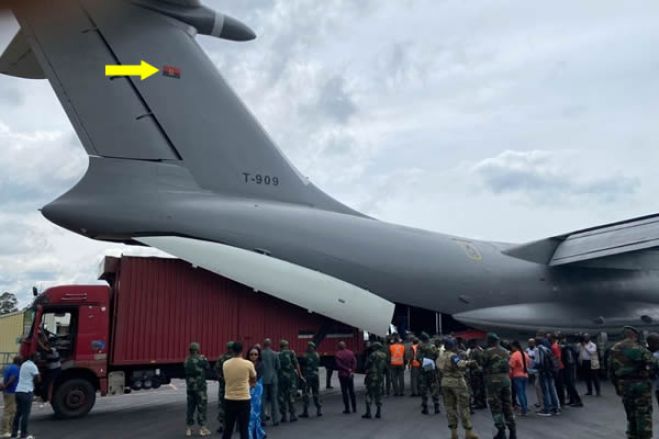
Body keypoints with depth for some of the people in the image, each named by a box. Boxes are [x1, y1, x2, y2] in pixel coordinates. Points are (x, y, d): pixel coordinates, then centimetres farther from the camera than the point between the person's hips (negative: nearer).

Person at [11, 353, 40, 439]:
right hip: (26, 392, -8)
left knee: (18, 412, 14)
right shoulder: (33, 366, -11)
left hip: (18, 391, 8)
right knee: (25, 413, -2)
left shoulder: (24, 364, 15)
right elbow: (38, 379, -12)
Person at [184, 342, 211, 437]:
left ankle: (189, 428, 16)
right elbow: (208, 368, -1)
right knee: (201, 407, 1)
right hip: (200, 387, -6)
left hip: (189, 387, 6)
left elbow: (185, 372, 12)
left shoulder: (186, 361, 4)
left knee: (190, 407, 12)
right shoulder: (201, 359, -13)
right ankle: (202, 428, 2)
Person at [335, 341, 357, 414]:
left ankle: (347, 409, 4)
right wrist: (352, 371, -8)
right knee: (352, 391, 15)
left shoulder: (338, 354, -11)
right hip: (350, 375, 4)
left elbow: (339, 365, -18)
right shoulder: (350, 352, 1)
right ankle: (354, 408, 19)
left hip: (342, 375, -4)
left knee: (344, 392, 3)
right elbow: (354, 362, -6)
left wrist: (347, 369, -11)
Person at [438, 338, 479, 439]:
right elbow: (459, 363, -36)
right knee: (463, 406, 2)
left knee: (450, 406, 10)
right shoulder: (453, 355, -15)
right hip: (457, 381, -7)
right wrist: (468, 363, -51)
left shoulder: (441, 356, 9)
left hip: (445, 382, 7)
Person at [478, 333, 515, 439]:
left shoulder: (488, 352, -9)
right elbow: (507, 364, 11)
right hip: (506, 378, 6)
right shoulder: (505, 351, 11)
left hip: (493, 380, -6)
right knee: (508, 405, 12)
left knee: (496, 406, 1)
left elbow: (482, 364, -4)